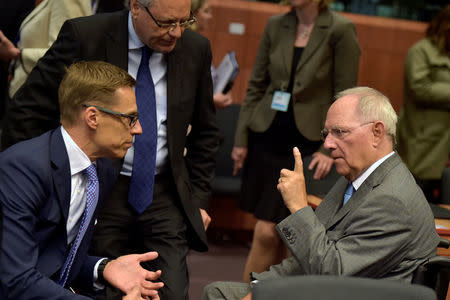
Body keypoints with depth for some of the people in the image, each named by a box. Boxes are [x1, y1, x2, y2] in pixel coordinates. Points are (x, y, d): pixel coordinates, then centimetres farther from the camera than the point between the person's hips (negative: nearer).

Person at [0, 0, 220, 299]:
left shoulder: (196, 48, 0)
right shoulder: (84, 36, -11)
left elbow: (204, 132, 13)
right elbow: (27, 113, -7)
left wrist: (199, 198, 9)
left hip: (165, 195, 3)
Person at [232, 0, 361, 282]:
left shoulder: (340, 30, -7)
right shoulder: (275, 25, 7)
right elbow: (256, 86, 12)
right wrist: (241, 137, 8)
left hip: (305, 142, -4)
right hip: (267, 136, 4)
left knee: (266, 233, -7)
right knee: (276, 235, 7)